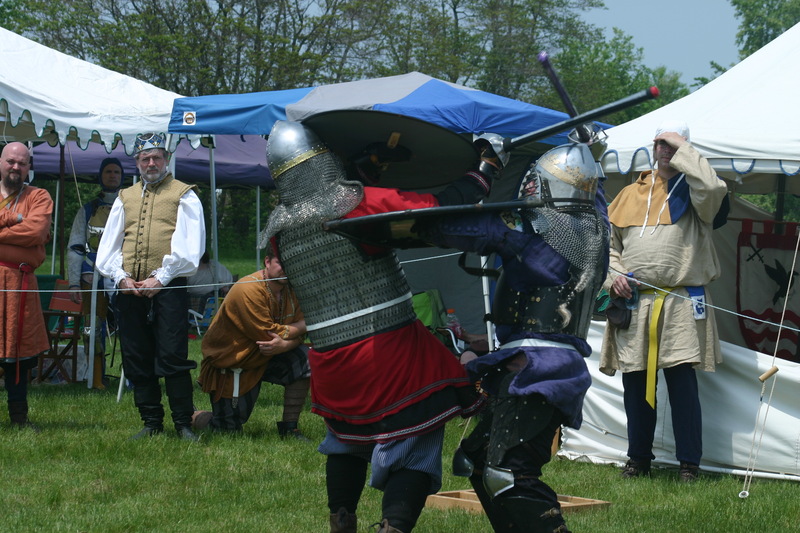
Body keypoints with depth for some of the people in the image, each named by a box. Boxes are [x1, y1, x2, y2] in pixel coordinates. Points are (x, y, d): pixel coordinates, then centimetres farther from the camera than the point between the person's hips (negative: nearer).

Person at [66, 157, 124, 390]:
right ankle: (96, 380, 7)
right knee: (93, 331, -1)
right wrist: (74, 283, -3)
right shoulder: (88, 211, 13)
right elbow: (75, 248, 8)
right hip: (93, 280, 1)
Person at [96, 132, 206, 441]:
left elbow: (189, 246, -4)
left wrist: (161, 278, -12)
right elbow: (108, 245, 16)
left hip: (168, 288, -5)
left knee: (172, 357, -10)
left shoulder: (183, 196, 7)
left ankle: (184, 424, -4)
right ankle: (151, 422, 13)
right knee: (137, 360, 5)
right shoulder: (125, 198, 20)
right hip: (129, 289, 5)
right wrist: (120, 276, -1)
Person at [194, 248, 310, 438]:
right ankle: (192, 416, 30)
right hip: (228, 365, -6)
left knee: (304, 361, -20)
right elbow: (268, 334, -26)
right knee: (228, 431, -6)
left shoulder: (292, 289, -2)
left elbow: (298, 334, -7)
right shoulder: (248, 290, -25)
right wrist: (304, 324, -15)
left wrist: (283, 345, -31)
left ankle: (289, 428, -6)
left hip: (264, 358, 6)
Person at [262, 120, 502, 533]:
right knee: (414, 451, 2)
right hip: (389, 350, -5)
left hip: (330, 360, 6)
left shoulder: (280, 228, 3)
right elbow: (441, 207, -16)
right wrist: (485, 169, -3)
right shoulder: (360, 204, -13)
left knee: (347, 440, 29)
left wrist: (366, 168, 23)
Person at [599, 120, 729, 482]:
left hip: (680, 305, -4)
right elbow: (607, 241, 21)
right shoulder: (630, 195, 16)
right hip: (633, 305, 4)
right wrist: (612, 274, 1)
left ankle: (689, 463, -1)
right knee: (636, 384, 8)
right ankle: (638, 459, 19)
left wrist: (682, 149, -10)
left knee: (682, 382, -7)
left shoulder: (691, 191, 5)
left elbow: (713, 187, -20)